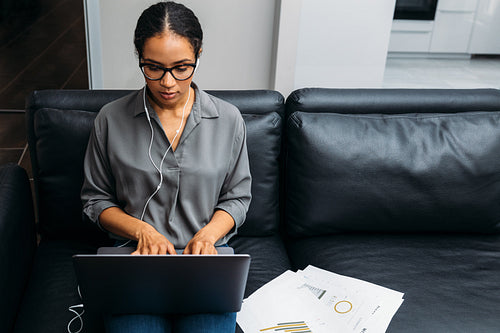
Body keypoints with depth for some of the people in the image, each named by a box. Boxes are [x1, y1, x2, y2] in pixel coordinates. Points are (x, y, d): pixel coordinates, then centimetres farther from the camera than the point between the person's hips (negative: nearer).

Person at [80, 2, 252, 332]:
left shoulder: (228, 119, 1)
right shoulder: (111, 119, 0)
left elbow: (237, 197, 8)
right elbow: (95, 199, 7)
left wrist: (207, 234, -11)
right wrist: (141, 230, -10)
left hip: (205, 256, 1)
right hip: (136, 255, 0)